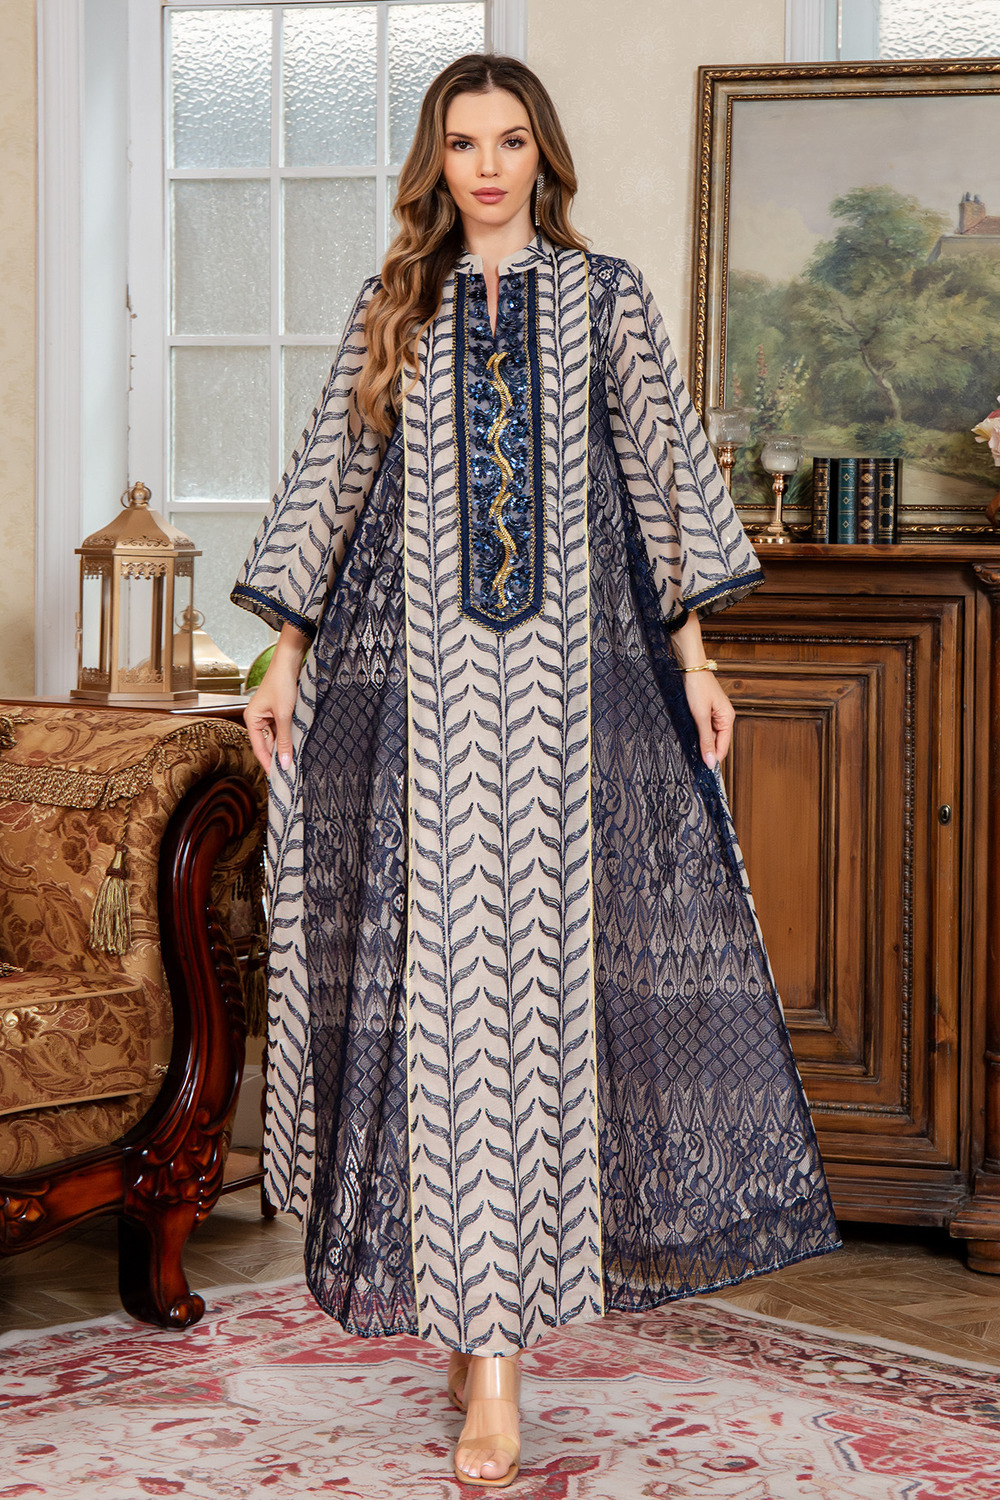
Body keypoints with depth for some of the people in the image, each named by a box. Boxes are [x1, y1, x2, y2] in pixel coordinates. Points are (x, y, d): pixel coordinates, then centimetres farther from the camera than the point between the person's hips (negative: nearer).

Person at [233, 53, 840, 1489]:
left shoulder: (607, 298, 9)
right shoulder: (393, 309, 12)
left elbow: (665, 477, 9)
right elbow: (330, 483, 13)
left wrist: (693, 656, 5)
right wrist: (286, 653, 8)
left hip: (572, 676, 0)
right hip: (420, 676, 1)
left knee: (551, 954, -4)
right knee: (440, 965, -3)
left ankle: (489, 1317, 5)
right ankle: (487, 1330, 5)